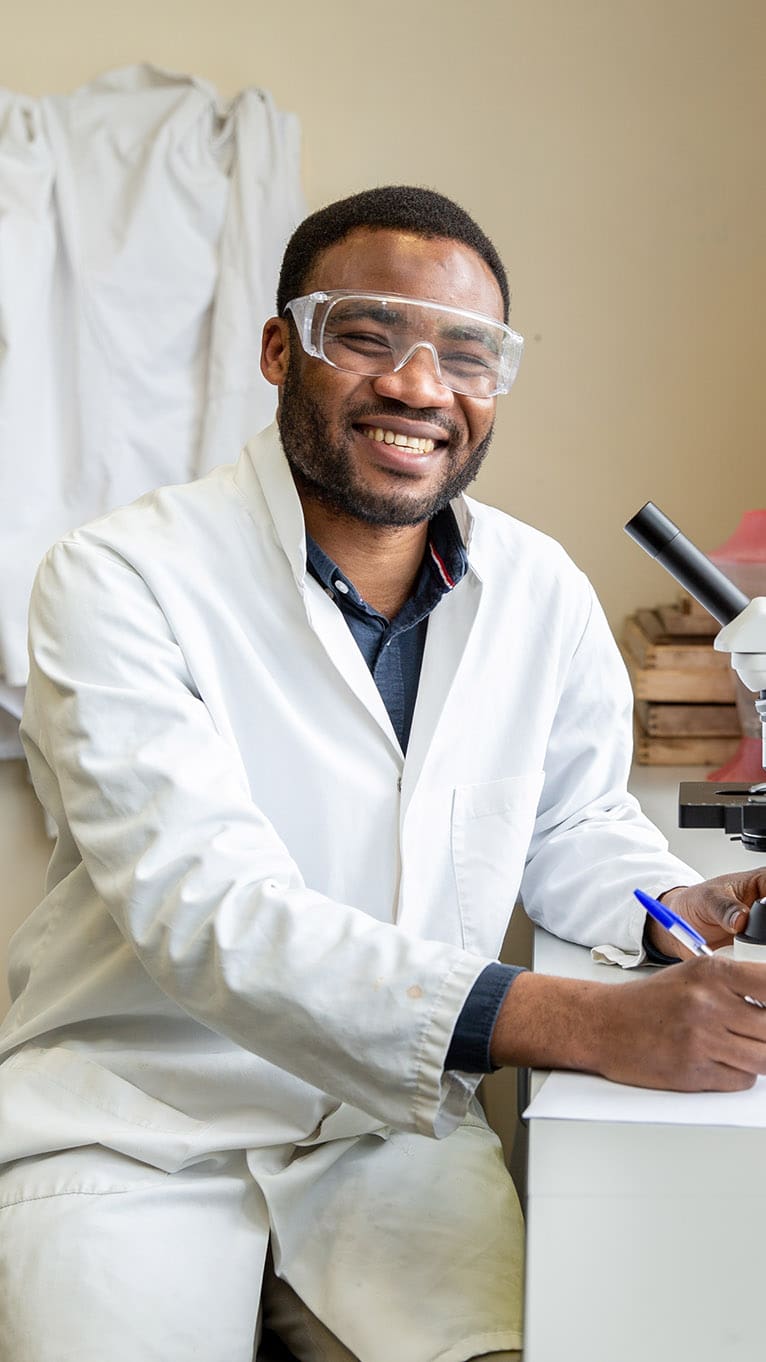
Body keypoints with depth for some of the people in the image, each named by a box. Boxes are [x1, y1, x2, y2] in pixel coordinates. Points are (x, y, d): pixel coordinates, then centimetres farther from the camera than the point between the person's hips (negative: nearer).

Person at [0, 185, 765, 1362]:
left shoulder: (545, 595, 2)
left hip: (400, 1123, 4)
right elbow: (208, 909, -24)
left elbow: (574, 825, 18)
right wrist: (583, 1023, -33)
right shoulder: (119, 581, -14)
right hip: (131, 1127, -3)